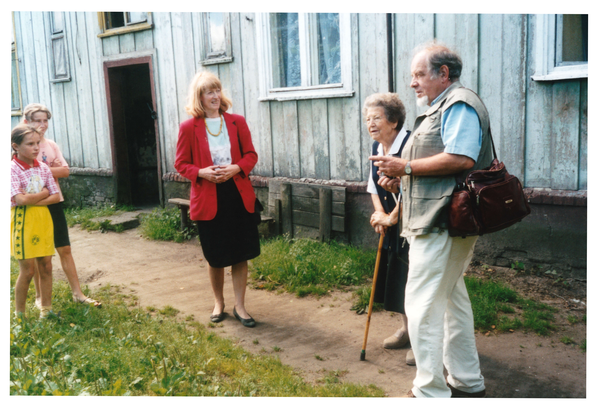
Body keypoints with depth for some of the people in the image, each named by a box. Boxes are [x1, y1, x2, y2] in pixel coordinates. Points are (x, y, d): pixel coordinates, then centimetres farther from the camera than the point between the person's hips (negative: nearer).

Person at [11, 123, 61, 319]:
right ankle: (19, 315, 17)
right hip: (23, 221, -5)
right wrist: (44, 193, -9)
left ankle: (46, 310, 20)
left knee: (46, 266, 8)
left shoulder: (43, 168, 5)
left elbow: (55, 197, 1)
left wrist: (33, 200, -13)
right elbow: (20, 199, -21)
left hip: (44, 220, 5)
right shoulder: (12, 169, -11)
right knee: (27, 270, 0)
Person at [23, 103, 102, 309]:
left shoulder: (52, 145, 6)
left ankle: (78, 293, 12)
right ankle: (39, 296, 20)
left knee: (65, 248, 7)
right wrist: (52, 169, -16)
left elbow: (65, 170, -4)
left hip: (54, 202, 4)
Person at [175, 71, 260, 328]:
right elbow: (181, 164, 1)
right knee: (215, 258, 10)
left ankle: (240, 306, 21)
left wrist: (236, 168, -14)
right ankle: (218, 304, 32)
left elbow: (251, 155, 6)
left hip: (238, 196, 2)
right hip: (207, 200, -1)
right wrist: (201, 172, -17)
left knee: (241, 255, 6)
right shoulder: (188, 127, -2)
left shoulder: (237, 122, 4)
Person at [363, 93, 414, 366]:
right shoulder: (377, 148, 7)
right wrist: (380, 214, -2)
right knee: (394, 275, 16)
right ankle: (407, 328, 34)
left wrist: (392, 218, -18)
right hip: (391, 224, 9)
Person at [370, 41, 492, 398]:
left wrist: (406, 167, -18)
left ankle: (430, 392, -1)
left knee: (423, 304, -9)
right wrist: (401, 180, 10)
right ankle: (467, 382, 29)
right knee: (451, 298, 17)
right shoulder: (442, 108, 22)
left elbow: (460, 159, -25)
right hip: (440, 221, 11)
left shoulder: (459, 104, -10)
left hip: (443, 224, -11)